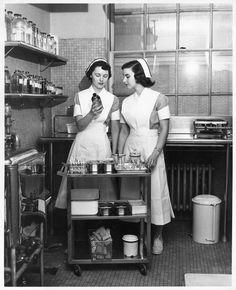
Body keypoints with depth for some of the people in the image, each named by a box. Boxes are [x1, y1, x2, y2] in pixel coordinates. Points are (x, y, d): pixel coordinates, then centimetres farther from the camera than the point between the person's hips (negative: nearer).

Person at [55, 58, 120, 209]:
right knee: (78, 182, 1)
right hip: (82, 144, 1)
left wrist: (114, 154, 2)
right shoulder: (80, 96, 4)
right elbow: (80, 125, -3)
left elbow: (115, 128, 6)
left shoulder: (113, 100, 4)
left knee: (103, 184, -1)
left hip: (102, 145, 0)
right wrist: (92, 113, -22)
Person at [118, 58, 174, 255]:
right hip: (131, 149, 4)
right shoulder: (126, 102, 11)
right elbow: (124, 131, 14)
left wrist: (155, 153, -17)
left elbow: (164, 129, -7)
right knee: (130, 192, 3)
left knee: (155, 191, -1)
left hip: (151, 148, -4)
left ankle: (157, 236, 14)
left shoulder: (158, 98, -4)